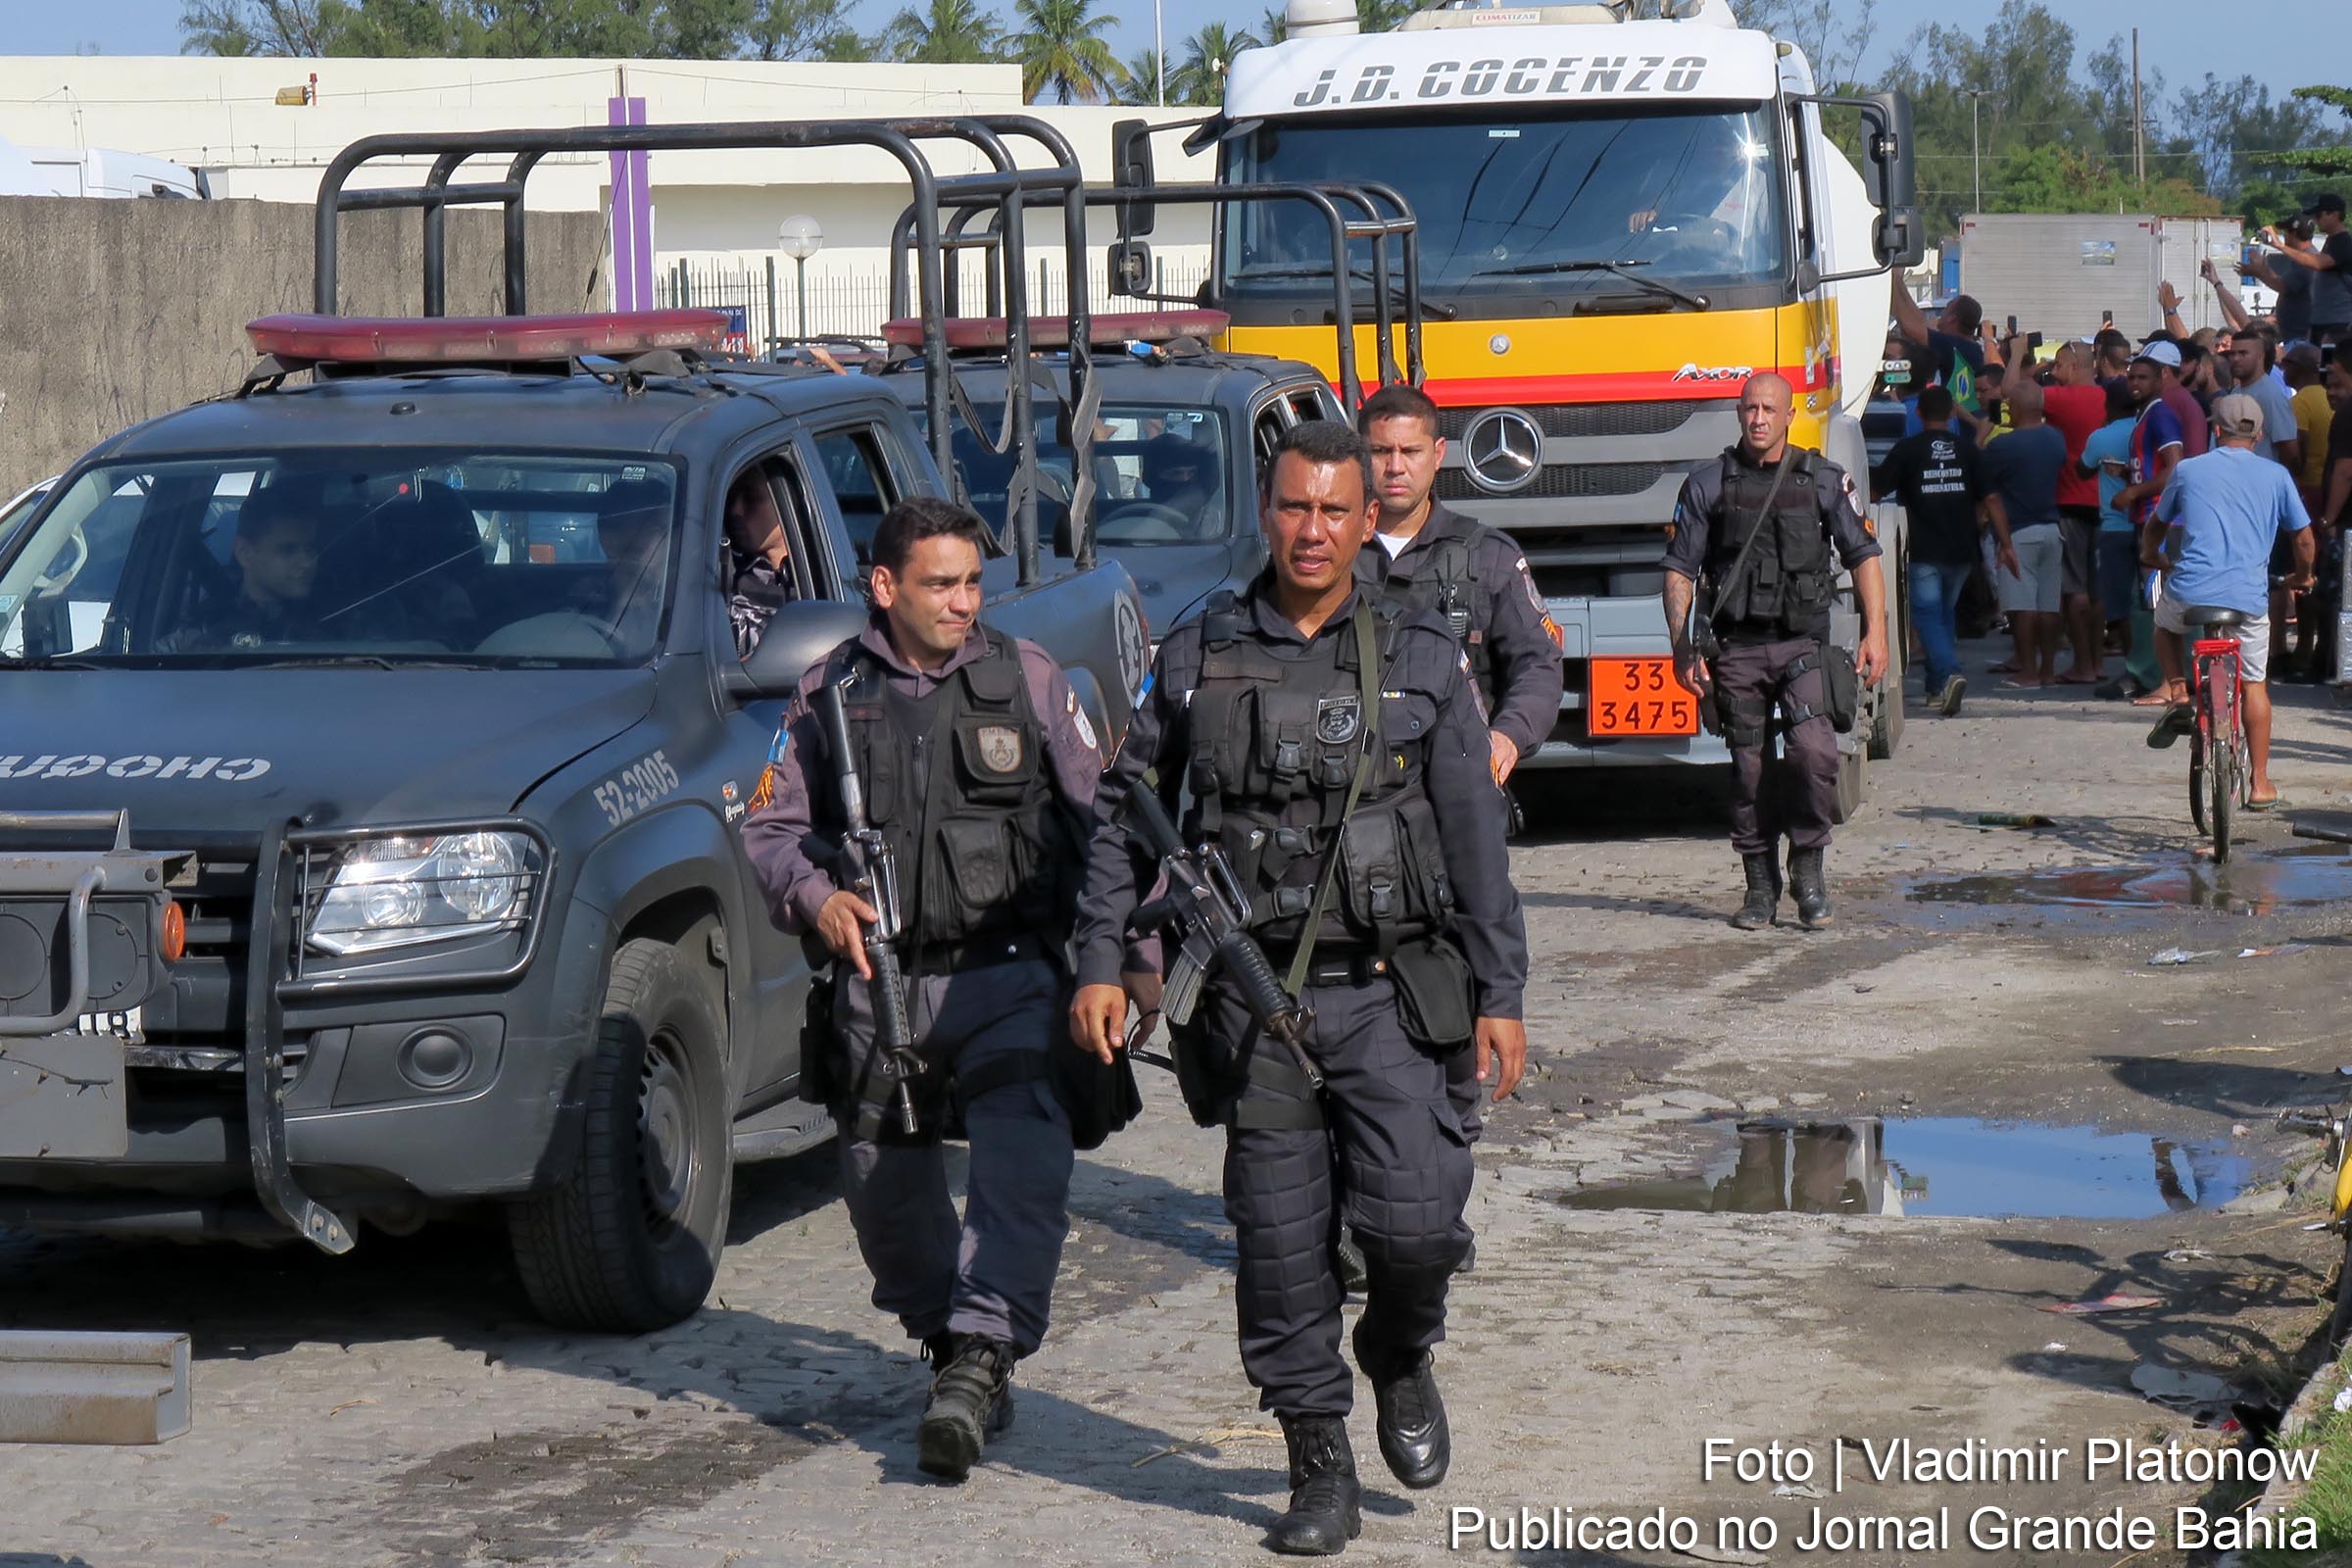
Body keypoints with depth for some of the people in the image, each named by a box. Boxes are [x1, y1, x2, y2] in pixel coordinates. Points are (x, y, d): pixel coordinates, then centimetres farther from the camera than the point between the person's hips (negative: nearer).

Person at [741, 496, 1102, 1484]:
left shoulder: (1027, 677, 4)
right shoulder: (829, 693, 6)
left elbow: (1099, 818, 8)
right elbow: (770, 827, 8)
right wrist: (813, 896, -13)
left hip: (1006, 973, -2)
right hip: (877, 984, 2)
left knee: (1024, 1160, -22)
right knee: (883, 1183, 8)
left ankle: (981, 1353, -26)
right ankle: (944, 1333, 30)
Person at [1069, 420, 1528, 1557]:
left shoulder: (1423, 661, 5)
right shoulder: (1198, 657, 6)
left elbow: (1476, 838, 6)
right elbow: (1122, 816, 12)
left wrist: (1501, 994, 2)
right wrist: (1098, 964, 5)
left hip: (1387, 992, -1)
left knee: (1412, 1213, -14)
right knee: (1280, 1241, 1)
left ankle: (1401, 1357, 18)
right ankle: (1320, 1472, 13)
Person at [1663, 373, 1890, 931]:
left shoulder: (1825, 481, 7)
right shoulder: (1707, 485, 6)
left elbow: (1863, 555, 10)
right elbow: (1680, 570, 7)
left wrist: (1875, 632, 0)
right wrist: (1682, 646, -1)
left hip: (1802, 644, -1)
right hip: (1736, 648, 1)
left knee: (1815, 751, -19)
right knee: (1749, 768, 3)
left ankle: (1807, 864, -1)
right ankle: (1761, 887, 13)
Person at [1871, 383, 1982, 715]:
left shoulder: (1907, 450, -5)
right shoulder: (1967, 451, 4)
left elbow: (1876, 489, 0)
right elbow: (1987, 498, 5)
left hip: (1924, 550, -4)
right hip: (1960, 550, 4)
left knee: (1927, 614, -5)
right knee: (1945, 612, 20)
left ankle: (1949, 673, -29)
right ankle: (1938, 686, 21)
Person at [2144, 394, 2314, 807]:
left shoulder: (2188, 470, 8)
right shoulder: (2275, 475, 8)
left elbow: (2158, 522, 23)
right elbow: (2303, 537, 13)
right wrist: (2302, 576, 34)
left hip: (2189, 592, 0)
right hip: (2249, 598, 0)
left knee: (2165, 622, 33)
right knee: (2254, 684, 16)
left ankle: (2179, 699, 13)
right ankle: (2259, 782, 15)